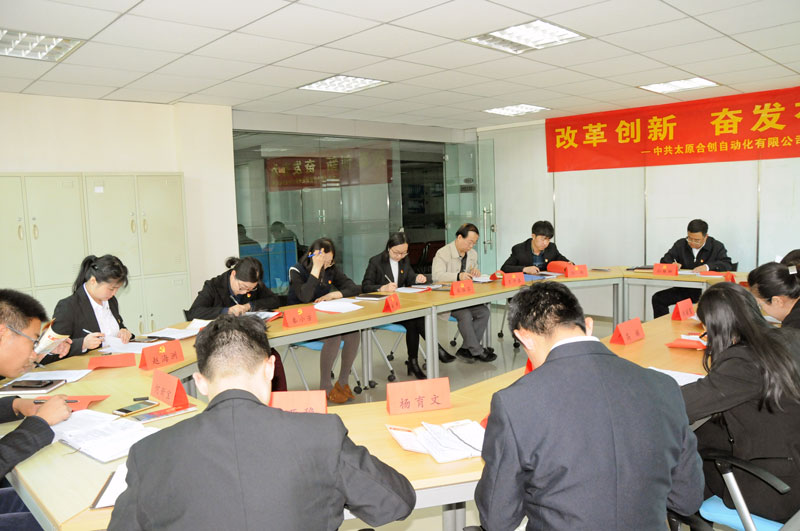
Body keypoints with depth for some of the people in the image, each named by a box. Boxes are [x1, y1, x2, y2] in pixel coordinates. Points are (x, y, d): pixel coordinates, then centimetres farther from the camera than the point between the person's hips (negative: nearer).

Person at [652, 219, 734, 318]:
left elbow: (728, 265, -9)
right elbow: (664, 260, 11)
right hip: (684, 289, 3)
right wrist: (672, 264, -14)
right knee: (657, 298, -16)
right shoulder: (680, 244, 10)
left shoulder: (717, 246, 3)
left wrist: (708, 267, -26)